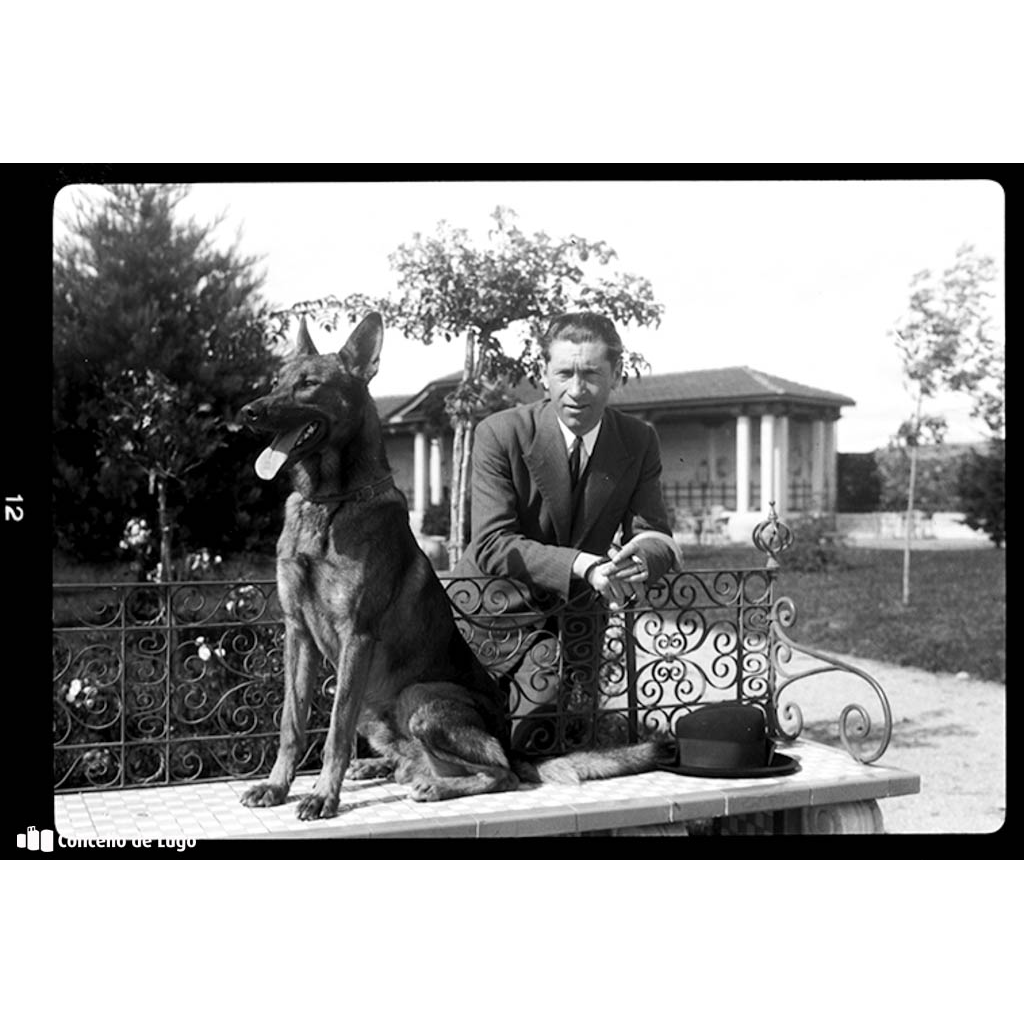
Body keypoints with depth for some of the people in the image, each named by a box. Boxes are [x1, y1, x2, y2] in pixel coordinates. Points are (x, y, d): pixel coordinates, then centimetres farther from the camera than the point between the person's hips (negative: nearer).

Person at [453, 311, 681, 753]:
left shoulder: (639, 441, -5)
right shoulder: (501, 434, -18)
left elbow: (655, 534, -6)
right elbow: (492, 543, -25)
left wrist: (644, 557, -33)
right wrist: (585, 566, -38)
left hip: (579, 614, 4)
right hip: (502, 608, -4)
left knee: (568, 734, -2)